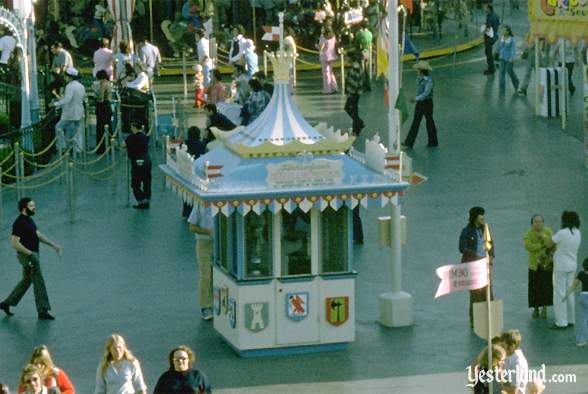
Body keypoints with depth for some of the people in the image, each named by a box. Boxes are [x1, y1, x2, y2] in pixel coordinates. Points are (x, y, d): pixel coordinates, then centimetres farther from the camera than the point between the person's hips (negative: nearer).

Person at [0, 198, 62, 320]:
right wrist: (30, 254, -25)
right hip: (27, 256, -10)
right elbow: (15, 243, -24)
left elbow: (38, 234, 18)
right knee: (39, 282, -6)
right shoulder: (19, 223, -20)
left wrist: (53, 245, 10)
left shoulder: (29, 220, 10)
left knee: (26, 281, 20)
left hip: (32, 255, 10)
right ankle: (43, 311, -1)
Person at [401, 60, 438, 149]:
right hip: (419, 103, 8)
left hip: (427, 103, -7)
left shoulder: (429, 80, -21)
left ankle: (433, 142, 22)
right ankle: (409, 143, 5)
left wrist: (416, 99, -37)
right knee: (415, 122, 5)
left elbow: (426, 93, -29)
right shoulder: (419, 78, 4)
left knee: (429, 122, 7)